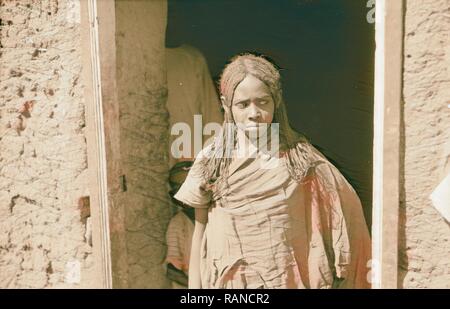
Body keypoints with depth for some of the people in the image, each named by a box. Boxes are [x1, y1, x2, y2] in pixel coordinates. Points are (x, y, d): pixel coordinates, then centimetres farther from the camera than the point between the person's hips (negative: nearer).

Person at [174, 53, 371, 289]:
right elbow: (200, 230, 2)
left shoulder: (299, 155, -5)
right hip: (227, 279, 1)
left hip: (286, 278, 0)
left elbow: (344, 205, 2)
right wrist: (195, 284, 3)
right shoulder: (211, 159, -4)